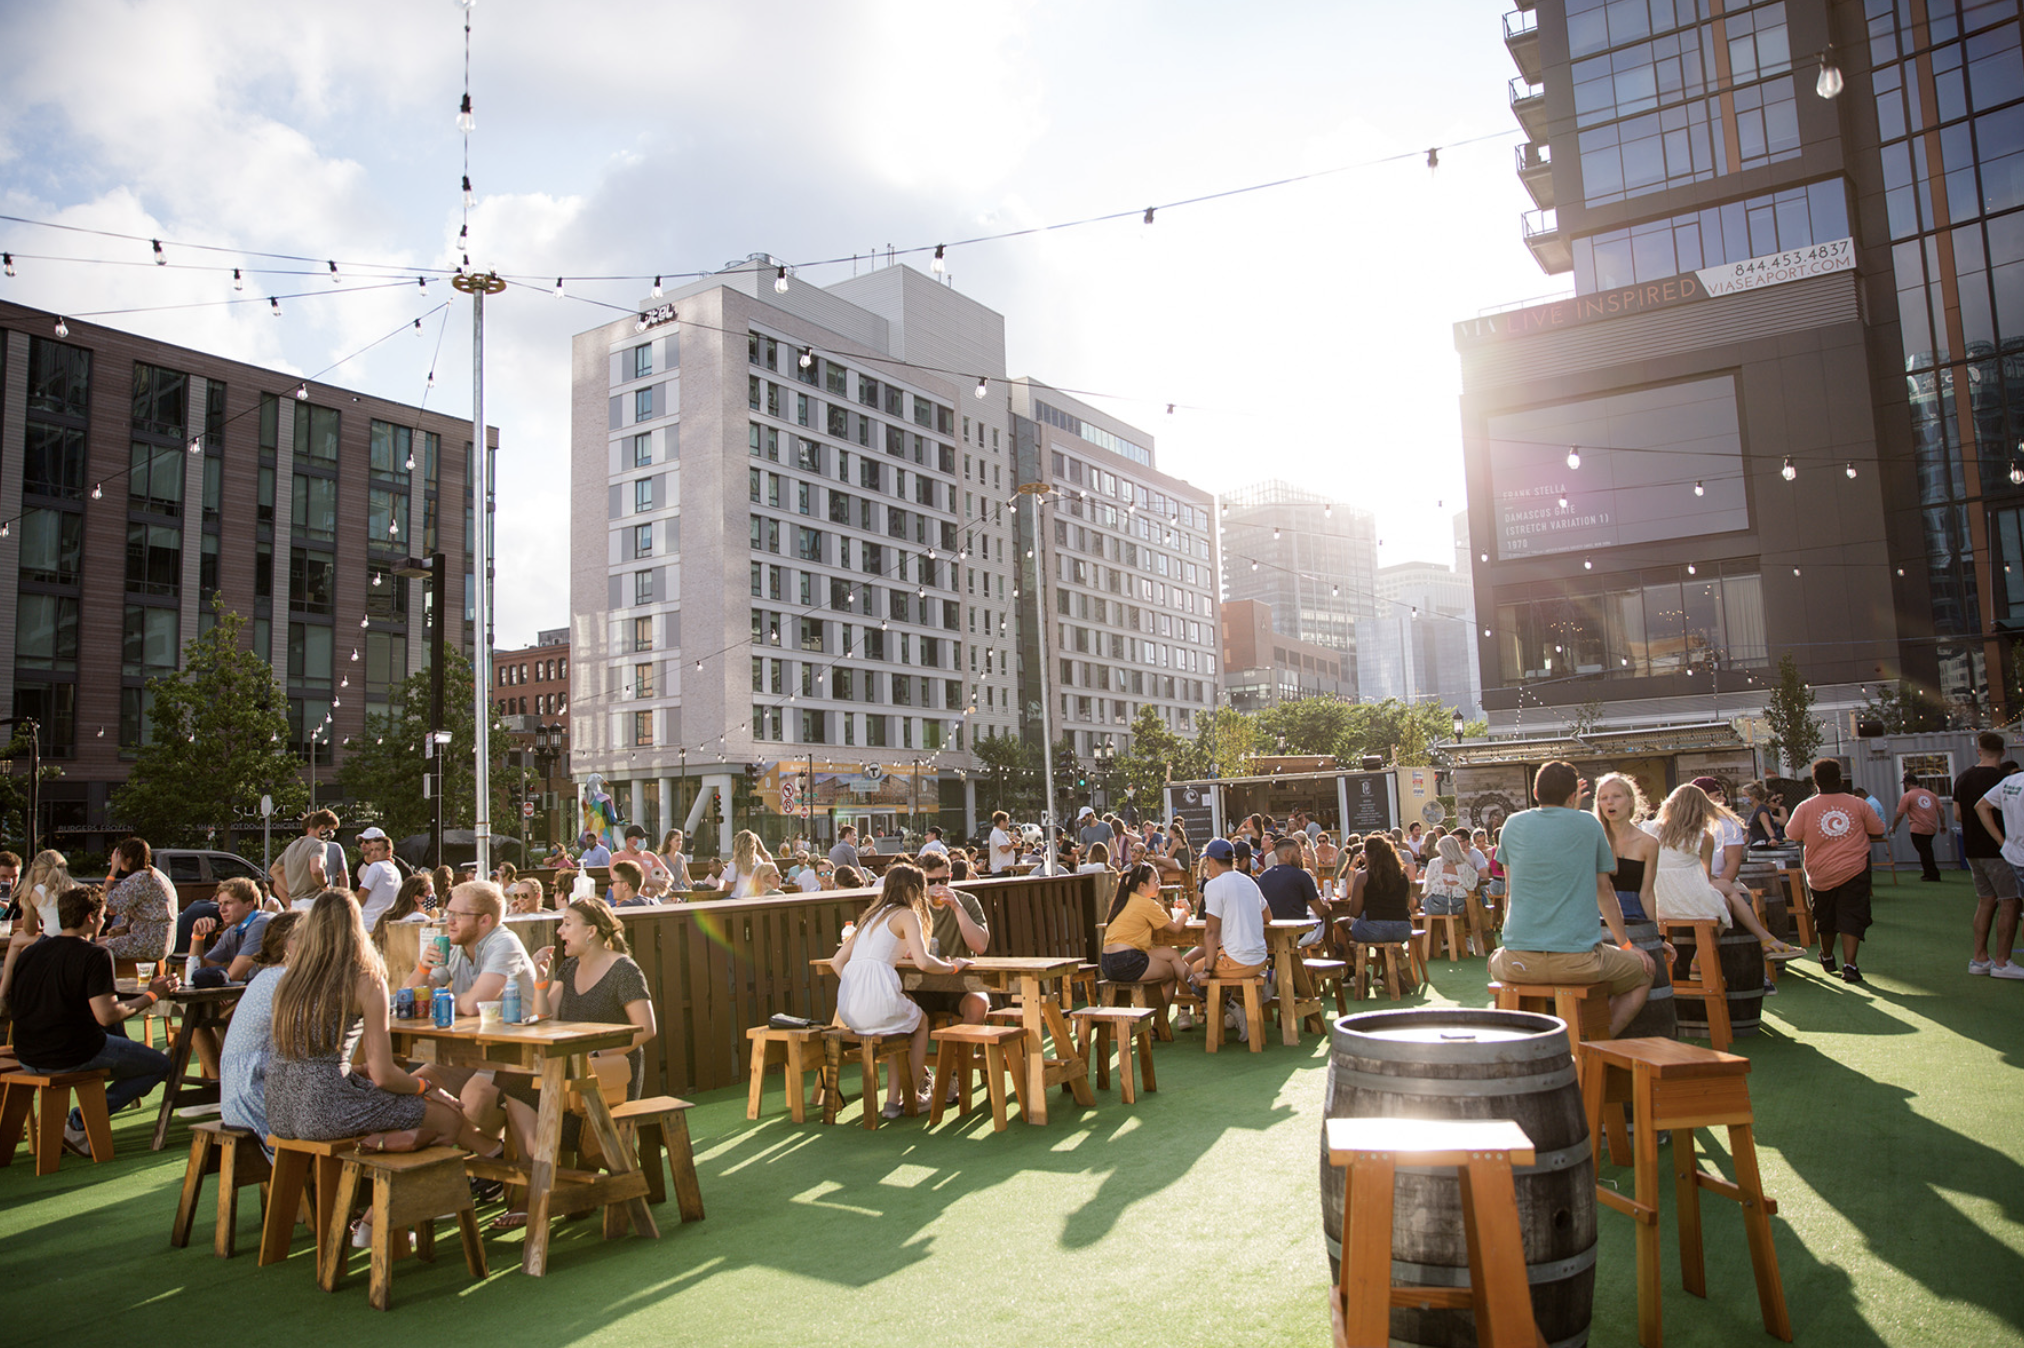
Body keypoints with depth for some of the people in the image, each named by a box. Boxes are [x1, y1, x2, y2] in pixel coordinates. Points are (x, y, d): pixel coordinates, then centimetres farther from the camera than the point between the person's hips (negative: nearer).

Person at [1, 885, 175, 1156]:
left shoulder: (31, 951, 6)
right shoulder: (95, 955, -16)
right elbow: (106, 1016, -22)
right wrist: (151, 996, -10)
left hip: (26, 1058, 8)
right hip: (72, 1057, -8)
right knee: (160, 1065, 5)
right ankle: (78, 1124, -4)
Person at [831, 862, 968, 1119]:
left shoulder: (871, 915, 23)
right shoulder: (906, 915, 1)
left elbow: (837, 960, 21)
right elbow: (923, 962, -13)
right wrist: (952, 967, 4)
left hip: (847, 1009, 7)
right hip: (877, 1006, -7)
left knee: (904, 1021, 32)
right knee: (921, 1022, 25)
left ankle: (892, 1102, 25)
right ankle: (912, 1097, 28)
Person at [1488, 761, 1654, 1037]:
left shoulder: (1513, 824, 4)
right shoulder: (1589, 824, 0)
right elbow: (1604, 891, 11)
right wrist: (1626, 944, 23)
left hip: (1519, 962, 2)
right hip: (1578, 961, -2)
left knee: (1495, 960, 36)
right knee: (1644, 972, 24)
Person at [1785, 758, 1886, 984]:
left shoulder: (1805, 807, -7)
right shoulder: (1858, 804, -3)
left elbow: (1792, 835, -1)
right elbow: (1878, 830, 8)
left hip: (1820, 874, 1)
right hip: (1854, 871, -1)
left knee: (1825, 917, 17)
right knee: (1851, 916, -1)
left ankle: (1827, 958, 35)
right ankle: (1849, 964, -13)